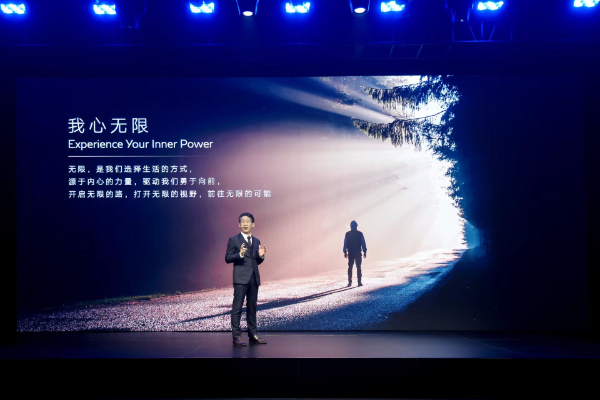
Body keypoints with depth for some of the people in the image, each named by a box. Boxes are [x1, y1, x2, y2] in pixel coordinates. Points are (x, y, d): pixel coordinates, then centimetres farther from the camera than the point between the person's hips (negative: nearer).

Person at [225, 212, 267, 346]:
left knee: (252, 307, 11)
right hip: (241, 278, -5)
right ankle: (236, 336, -3)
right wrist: (240, 254, -21)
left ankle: (253, 335, 18)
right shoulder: (234, 240, 1)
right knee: (237, 307, -6)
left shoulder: (256, 241, 16)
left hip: (254, 278, 5)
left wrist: (261, 256, -3)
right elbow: (227, 258, -5)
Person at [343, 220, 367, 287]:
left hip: (350, 253, 1)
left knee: (350, 268, 7)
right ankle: (359, 282, -2)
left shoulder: (347, 234, 2)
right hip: (358, 253, -1)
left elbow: (345, 244, 3)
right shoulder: (360, 233, -2)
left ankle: (350, 282, 4)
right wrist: (365, 251, 3)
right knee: (358, 267, 2)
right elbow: (363, 243, -2)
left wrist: (345, 252, 9)